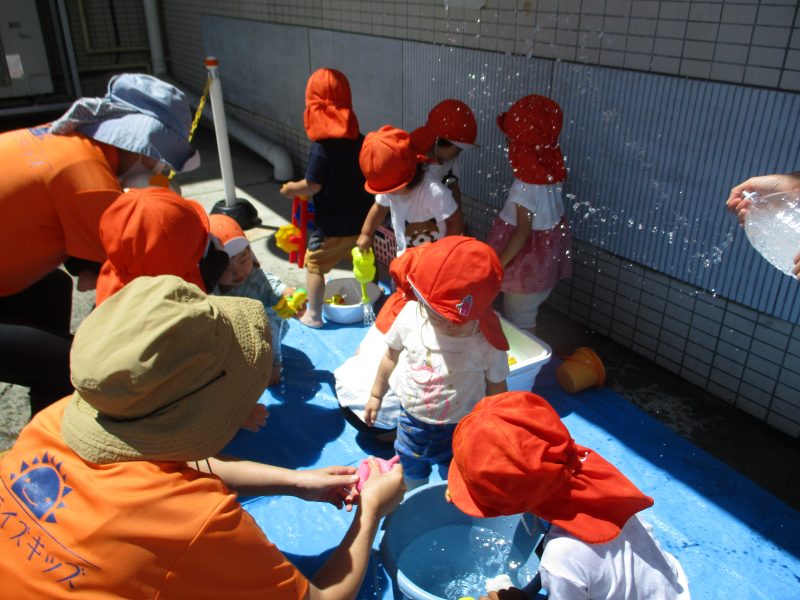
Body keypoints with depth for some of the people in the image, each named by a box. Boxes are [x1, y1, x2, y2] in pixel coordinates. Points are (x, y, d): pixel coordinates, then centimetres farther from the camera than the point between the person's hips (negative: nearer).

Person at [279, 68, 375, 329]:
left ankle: (313, 315, 17)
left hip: (332, 225, -6)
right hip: (363, 219, 6)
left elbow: (312, 186, -19)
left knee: (315, 265, 10)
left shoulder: (322, 147, -21)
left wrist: (291, 189, -1)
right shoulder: (361, 141, -2)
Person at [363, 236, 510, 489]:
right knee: (411, 472, 28)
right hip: (411, 418, 3)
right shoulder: (410, 314, -24)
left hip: (459, 428, -3)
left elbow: (496, 387, -12)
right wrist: (376, 395, 9)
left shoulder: (488, 342, -30)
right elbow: (392, 356, -4)